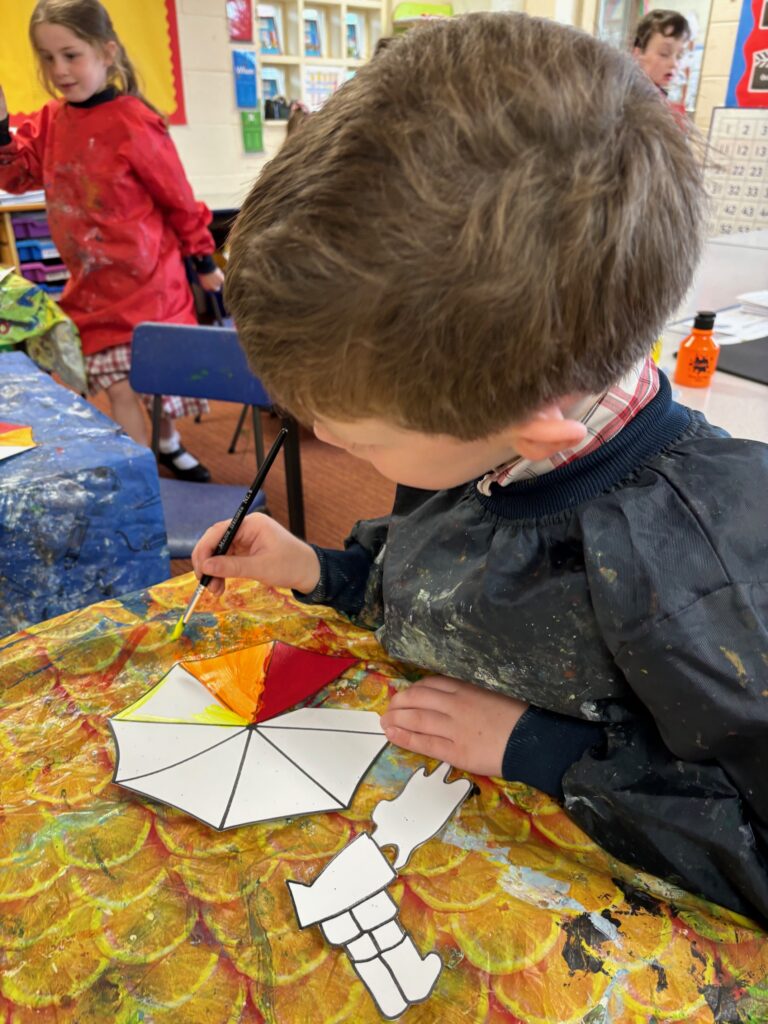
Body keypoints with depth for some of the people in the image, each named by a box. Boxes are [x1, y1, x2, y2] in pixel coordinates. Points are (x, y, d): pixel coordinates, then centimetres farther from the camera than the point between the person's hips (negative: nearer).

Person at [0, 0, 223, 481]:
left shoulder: (134, 123, -13)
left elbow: (178, 198, -7)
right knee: (120, 387, 3)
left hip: (150, 280, -4)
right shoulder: (49, 121, 4)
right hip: (93, 285, 4)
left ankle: (169, 443, 38)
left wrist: (204, 262, 0)